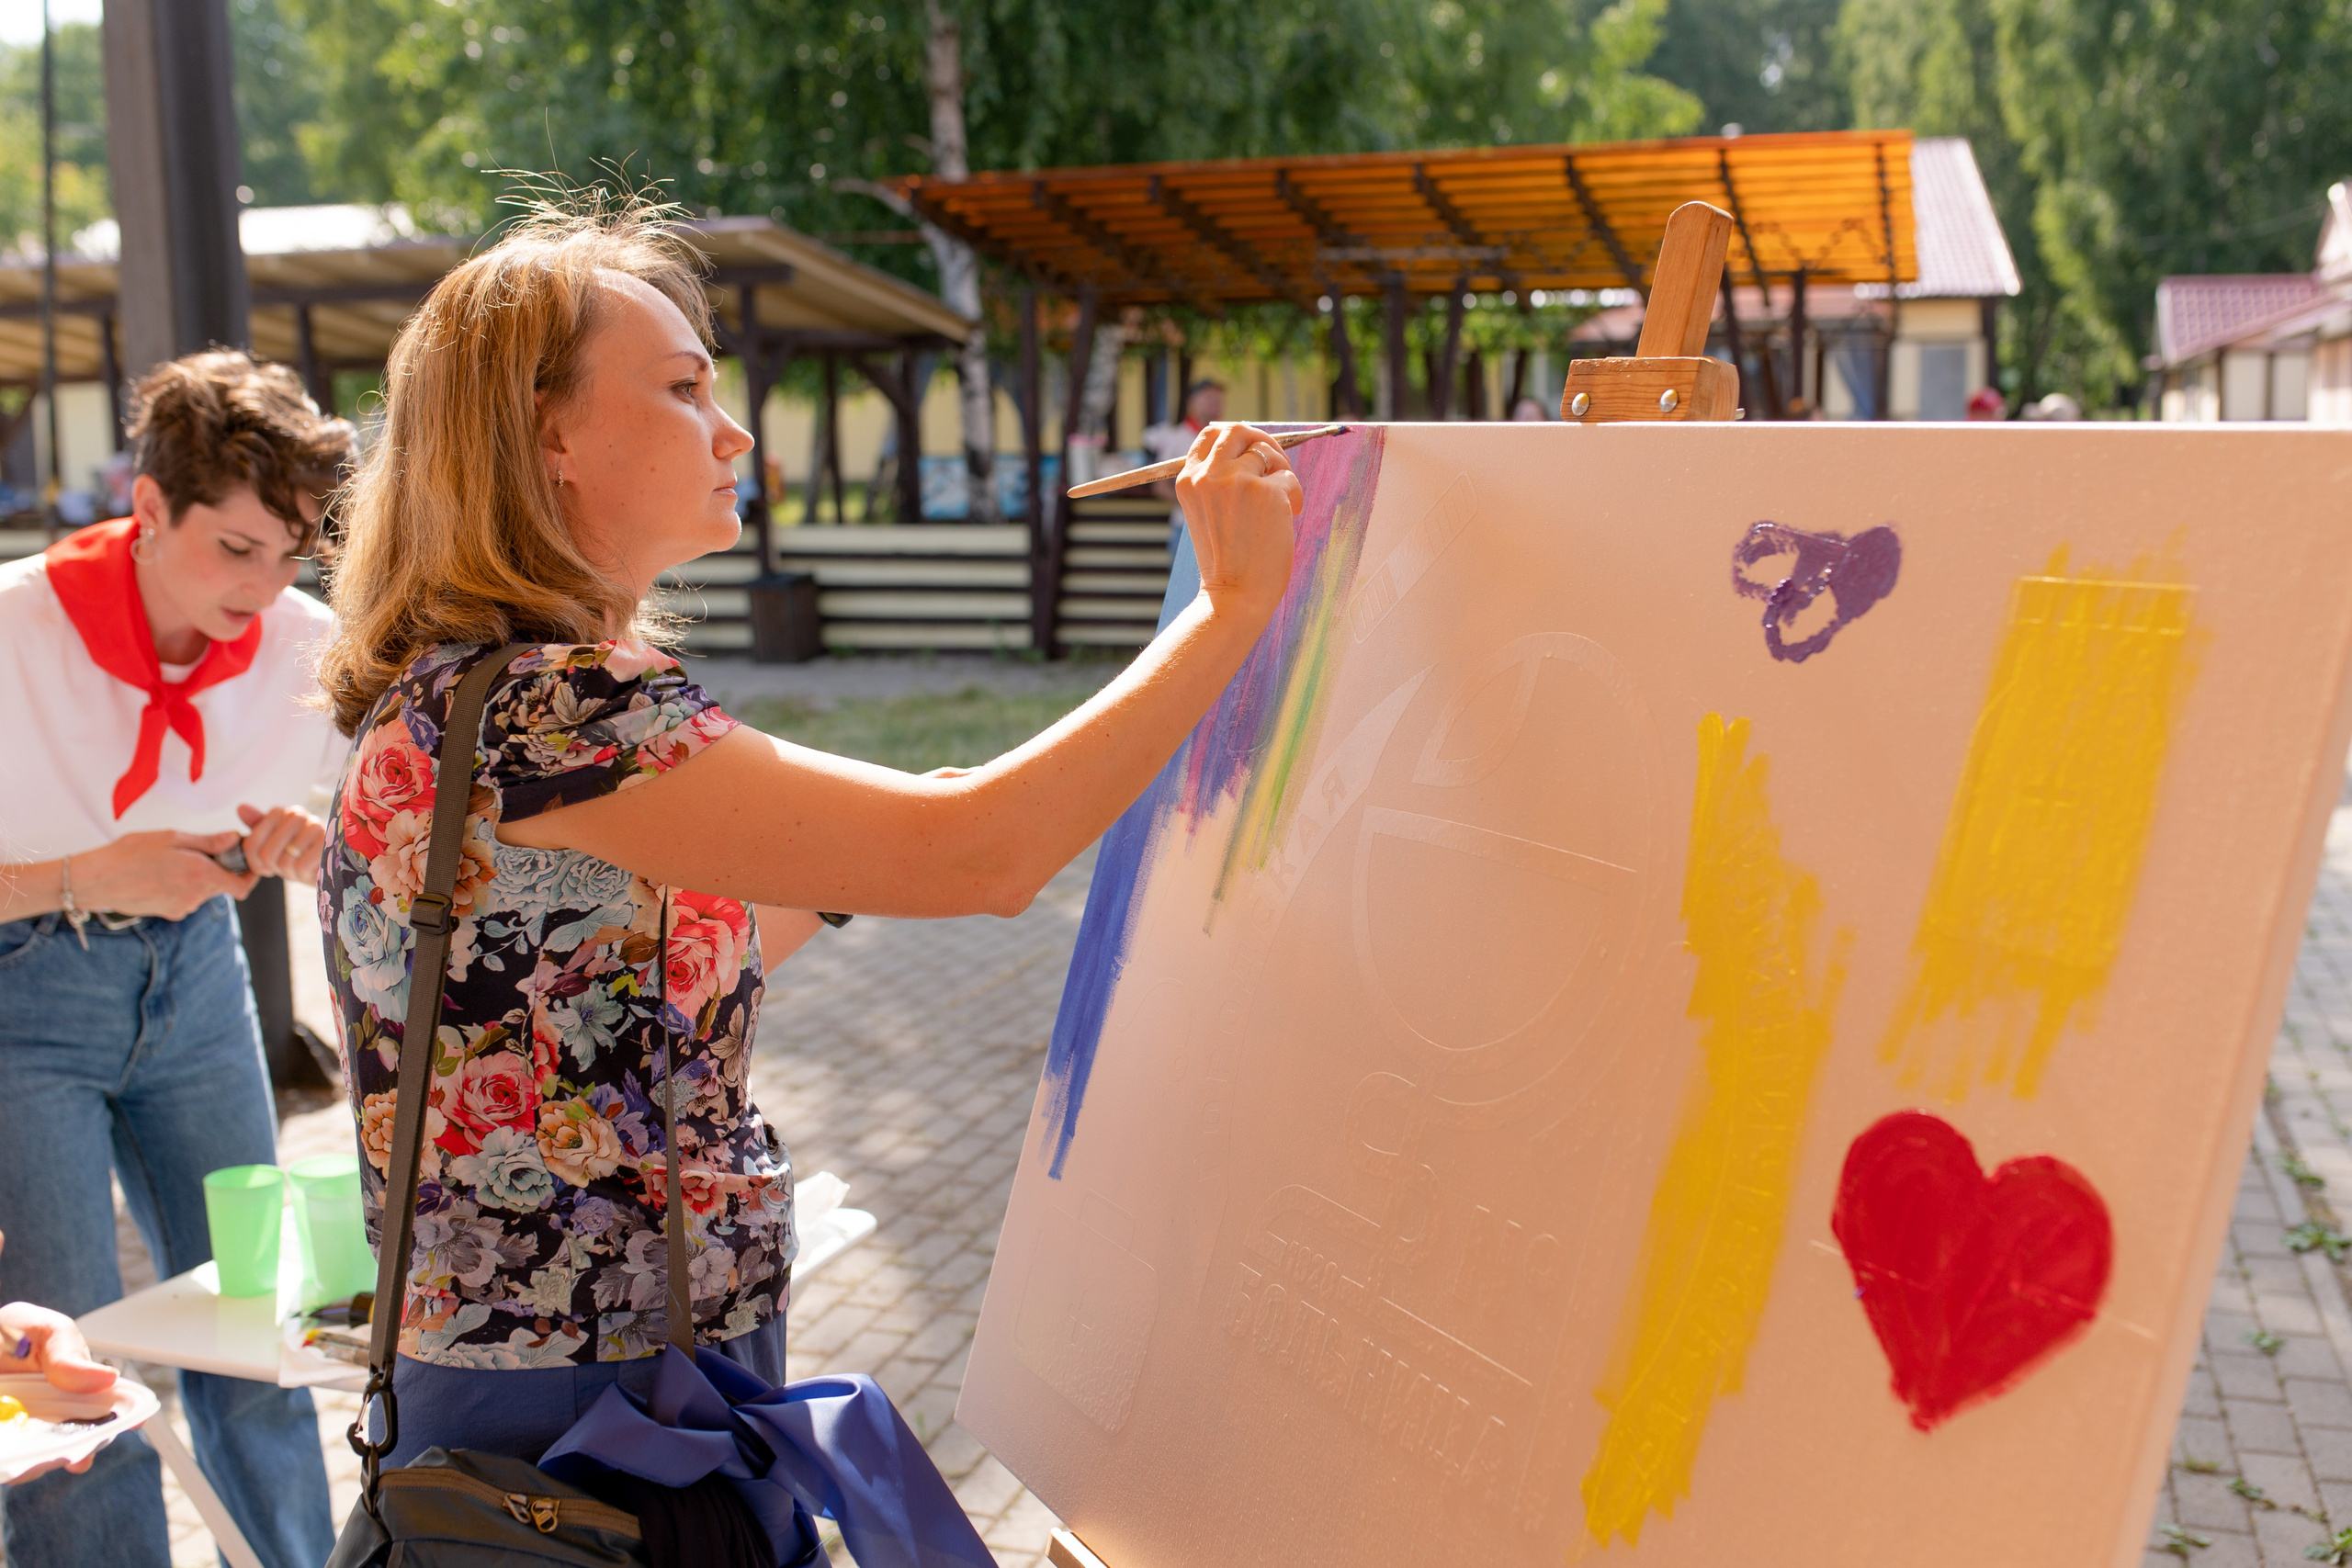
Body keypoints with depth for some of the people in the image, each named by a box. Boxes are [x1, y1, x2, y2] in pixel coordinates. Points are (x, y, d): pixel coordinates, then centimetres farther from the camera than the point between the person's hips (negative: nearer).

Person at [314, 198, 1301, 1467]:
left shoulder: (450, 697, 6)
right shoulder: (529, 707, -26)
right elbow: (985, 858, -31)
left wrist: (857, 852, 10)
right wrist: (1235, 598, -22)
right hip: (585, 1425, -9)